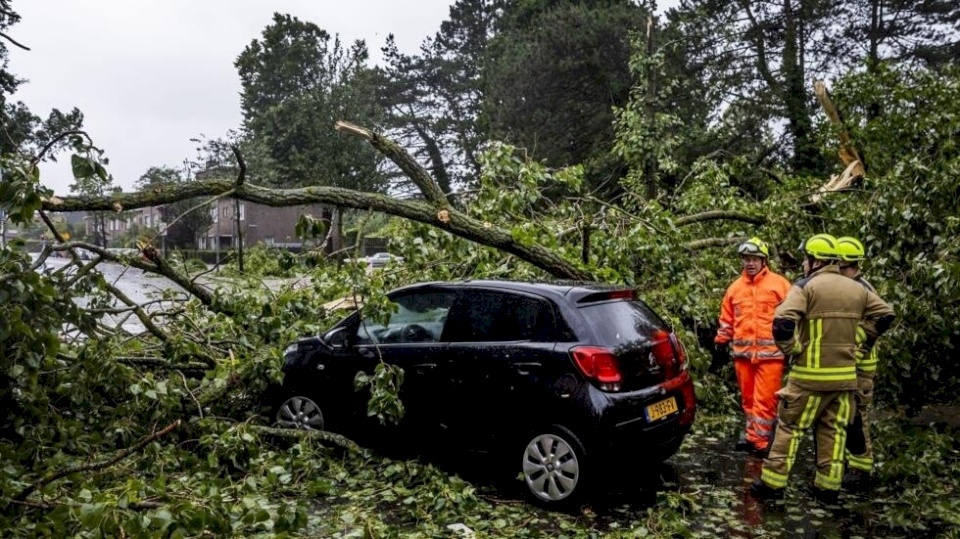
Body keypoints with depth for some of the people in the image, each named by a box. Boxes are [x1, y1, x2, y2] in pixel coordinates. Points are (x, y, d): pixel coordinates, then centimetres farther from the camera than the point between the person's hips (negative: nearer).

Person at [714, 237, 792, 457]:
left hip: (769, 352, -5)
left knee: (765, 399, -4)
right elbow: (727, 319, 18)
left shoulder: (779, 284, -1)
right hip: (742, 352, 5)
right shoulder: (735, 287, 12)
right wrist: (721, 343, 14)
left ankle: (759, 441, 2)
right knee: (748, 398, 13)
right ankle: (752, 435, 25)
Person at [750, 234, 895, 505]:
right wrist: (860, 343, 15)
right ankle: (828, 487, 18)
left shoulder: (806, 286, -9)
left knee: (790, 427, 4)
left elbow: (783, 322, -23)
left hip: (810, 374, -5)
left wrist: (791, 349, -8)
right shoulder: (857, 289, 10)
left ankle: (773, 482, 7)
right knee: (834, 430, 13)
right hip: (846, 375, 5)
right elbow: (885, 315, 13)